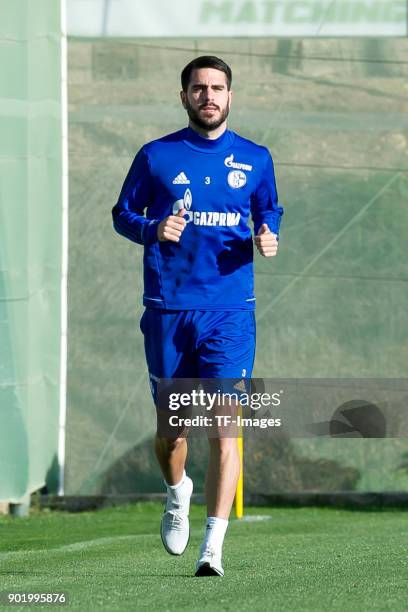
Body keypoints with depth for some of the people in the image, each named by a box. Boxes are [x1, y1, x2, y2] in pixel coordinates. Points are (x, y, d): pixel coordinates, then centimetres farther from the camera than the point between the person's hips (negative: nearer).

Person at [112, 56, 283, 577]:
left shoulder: (254, 159, 8)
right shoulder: (155, 156, 5)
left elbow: (268, 214, 20)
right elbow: (122, 214, 11)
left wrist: (268, 239, -3)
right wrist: (153, 230, -10)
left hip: (230, 312, 0)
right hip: (167, 312, 0)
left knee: (224, 429, -12)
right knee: (171, 428, 7)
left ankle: (213, 548, -12)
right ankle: (177, 492, 41)